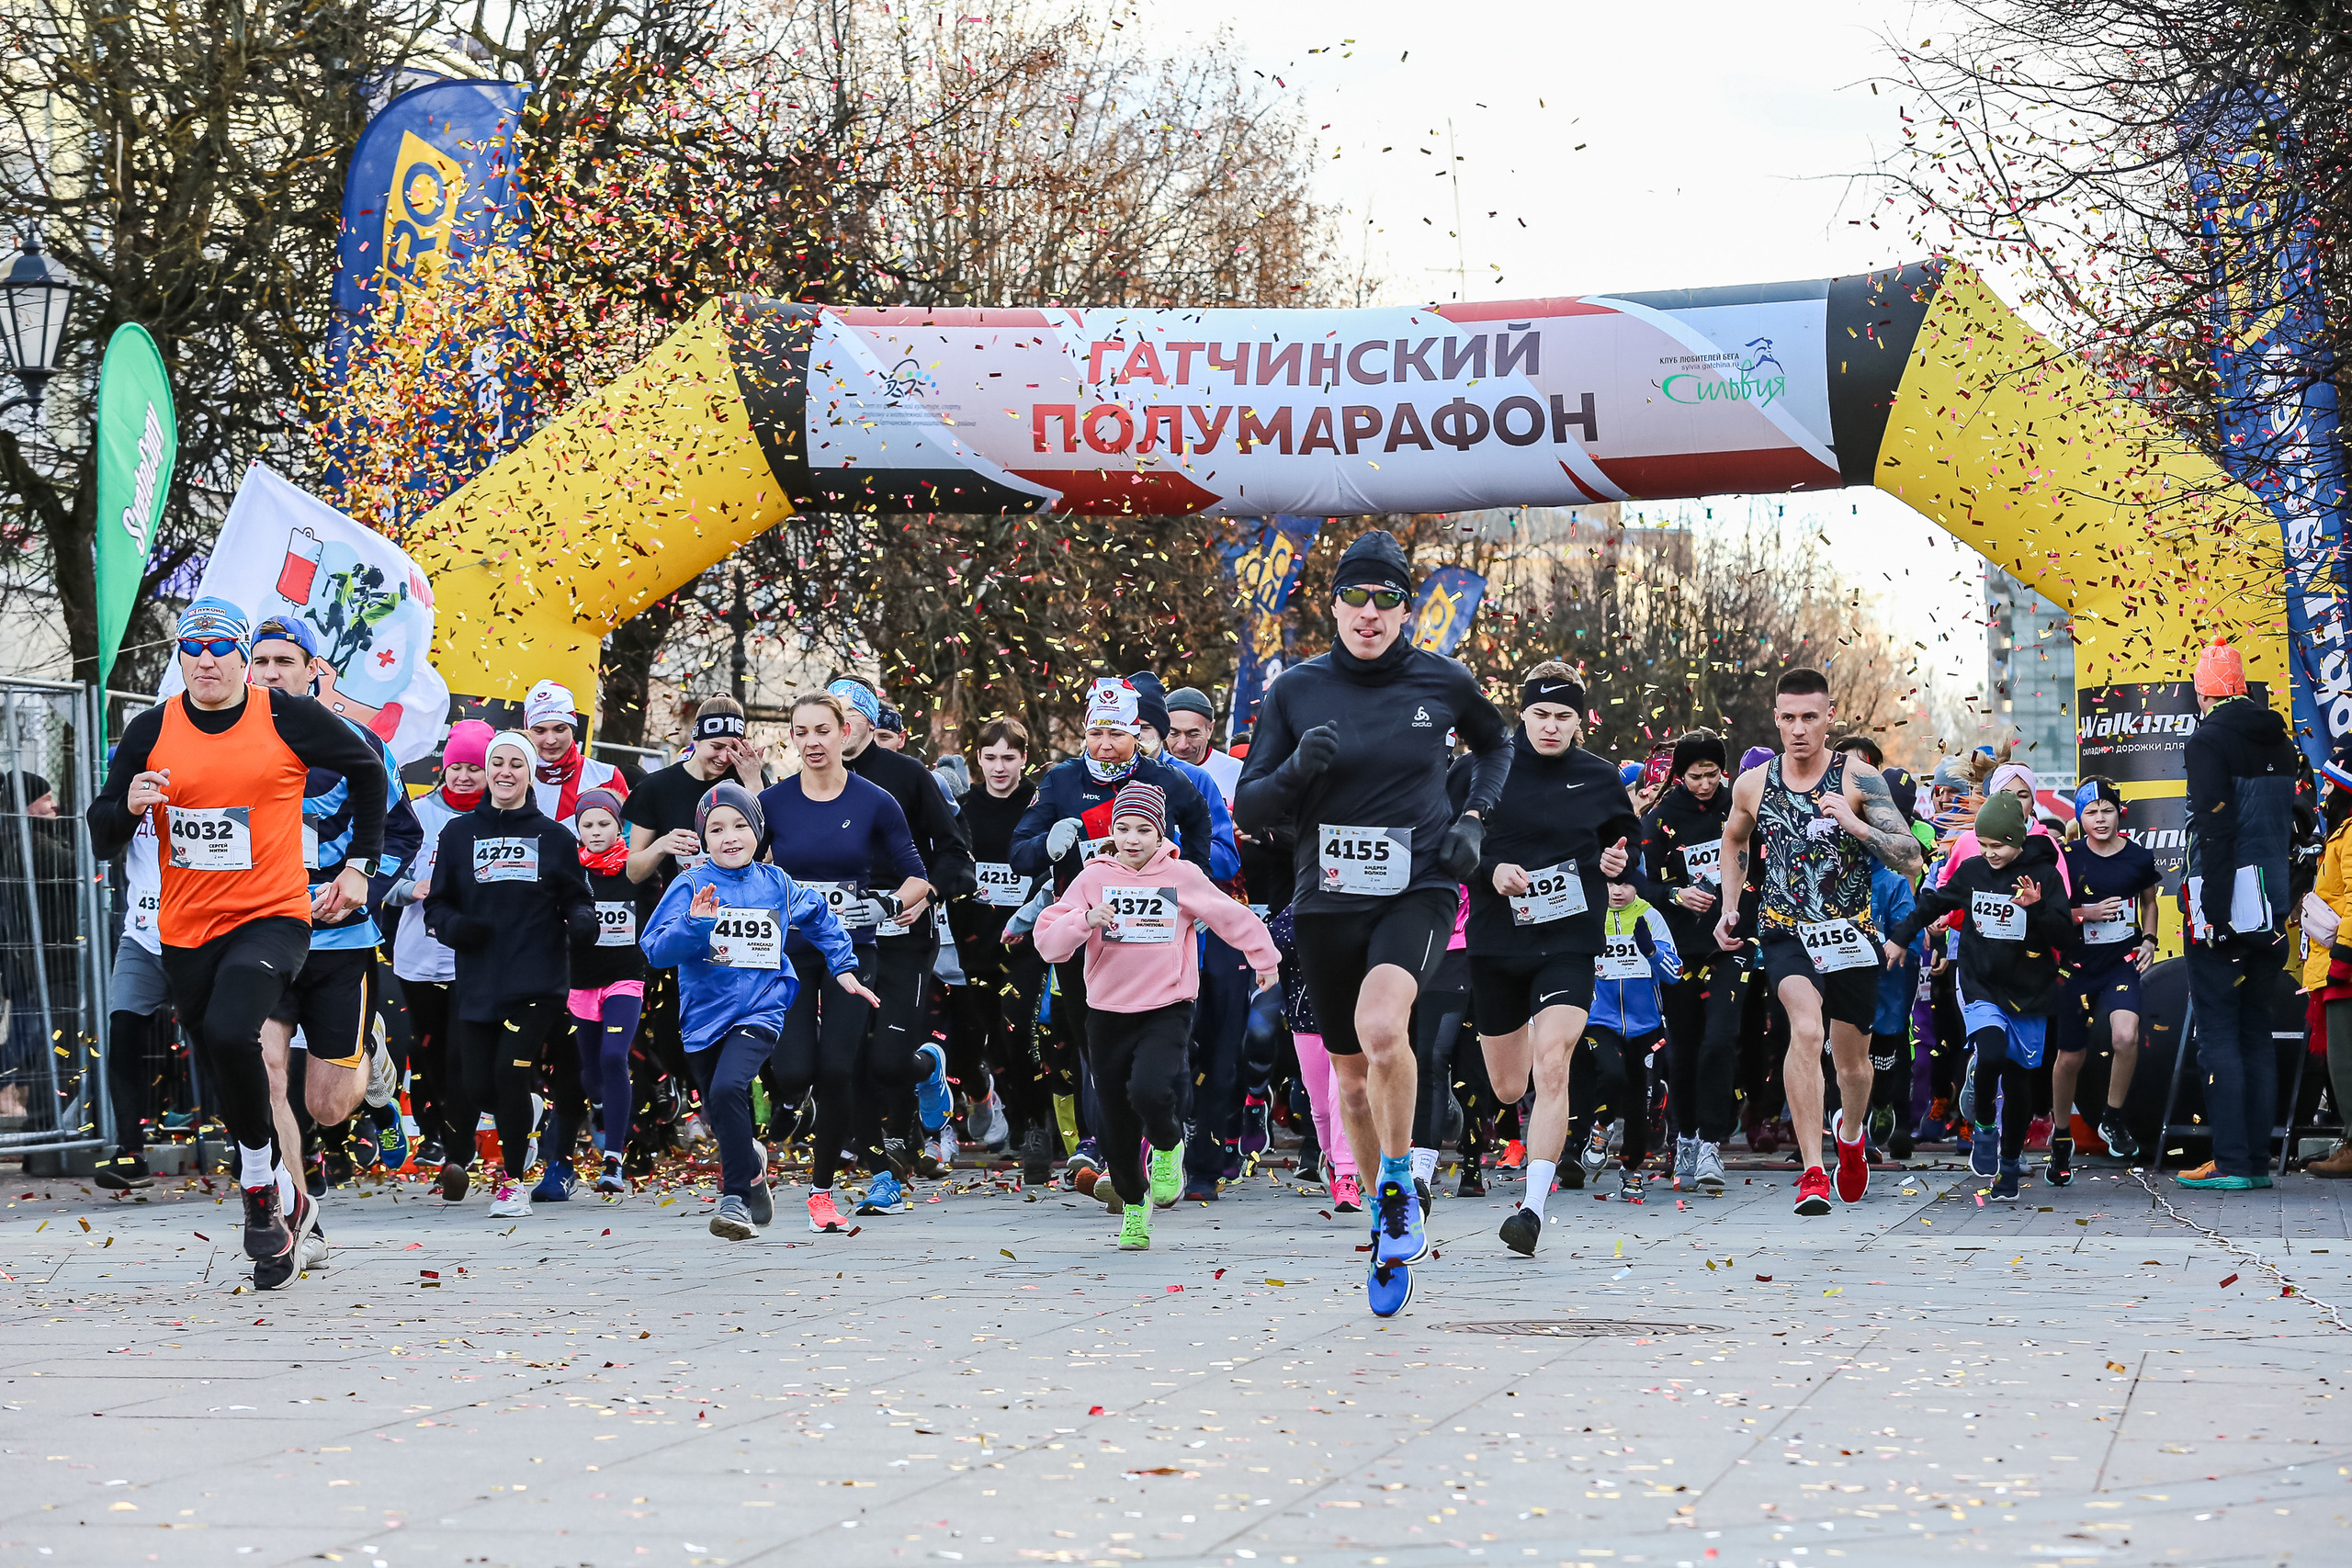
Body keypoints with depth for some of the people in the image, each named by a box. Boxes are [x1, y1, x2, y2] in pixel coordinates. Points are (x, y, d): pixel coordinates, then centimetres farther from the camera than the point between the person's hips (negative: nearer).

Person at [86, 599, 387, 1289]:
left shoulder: (289, 718, -6)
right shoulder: (151, 731, 1)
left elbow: (367, 768, 10)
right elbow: (102, 837, 6)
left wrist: (360, 865, 8)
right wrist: (128, 805, -17)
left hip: (272, 916, -4)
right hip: (186, 929, 4)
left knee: (229, 1033, -29)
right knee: (221, 1077, 12)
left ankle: (259, 1185, -8)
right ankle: (286, 1200, 34)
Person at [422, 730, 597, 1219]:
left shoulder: (554, 837, 8)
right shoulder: (458, 833, 9)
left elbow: (576, 899, 12)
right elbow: (436, 904, 11)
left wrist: (582, 920, -10)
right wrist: (454, 925, -11)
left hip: (537, 981, -1)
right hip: (476, 981, 1)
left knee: (512, 1073, -15)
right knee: (474, 1084, -4)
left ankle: (512, 1179, 3)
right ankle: (457, 1156, 30)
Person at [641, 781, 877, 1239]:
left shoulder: (776, 884, 3)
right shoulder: (691, 886, -3)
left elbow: (822, 920, 23)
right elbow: (656, 949, -12)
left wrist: (844, 968, 21)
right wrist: (694, 925, -28)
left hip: (759, 1011, -2)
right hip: (705, 1013, 2)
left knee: (728, 1088, -26)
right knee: (721, 1114, 14)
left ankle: (736, 1198, -16)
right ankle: (752, 1165, 47)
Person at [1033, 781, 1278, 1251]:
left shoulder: (1183, 877, -1)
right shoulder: (1094, 878, 1)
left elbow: (1234, 917, 14)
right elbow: (1048, 942, -6)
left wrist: (1264, 959, 25)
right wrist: (1086, 920, -23)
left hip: (1167, 1009, -2)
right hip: (1107, 1013, 2)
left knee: (1149, 1091, -28)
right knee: (1117, 1123, 7)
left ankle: (1168, 1147, 6)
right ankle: (1133, 1205, 33)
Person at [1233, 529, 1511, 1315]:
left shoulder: (1443, 683, -1)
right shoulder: (1296, 691, -1)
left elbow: (1496, 744, 20)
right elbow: (1248, 810, -1)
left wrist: (1473, 816, 4)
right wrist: (1295, 769, -21)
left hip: (1419, 889, -2)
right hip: (1327, 899, 2)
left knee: (1381, 1027, -30)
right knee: (1353, 1075, 12)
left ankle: (1399, 1186, -8)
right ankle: (1390, 1226, 33)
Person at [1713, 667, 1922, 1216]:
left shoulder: (1859, 777, -9)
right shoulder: (1753, 784, -1)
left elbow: (1911, 861, -13)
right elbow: (1735, 840, 22)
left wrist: (1856, 824, -26)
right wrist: (1729, 906, 12)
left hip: (1851, 934, 1)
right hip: (1785, 931, 0)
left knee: (1852, 1057, 14)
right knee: (1807, 1029, -28)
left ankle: (1850, 1132, 49)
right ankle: (1812, 1172, -28)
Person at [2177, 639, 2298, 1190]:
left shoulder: (2209, 738, -9)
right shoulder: (2280, 739, 13)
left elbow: (2215, 828, -17)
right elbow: (2293, 824, 17)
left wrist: (2213, 911, -17)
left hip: (2225, 902, -7)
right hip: (2271, 910, 7)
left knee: (2218, 1034, -4)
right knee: (2256, 1030, 11)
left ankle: (2231, 1162, -8)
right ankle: (2257, 1160, 11)